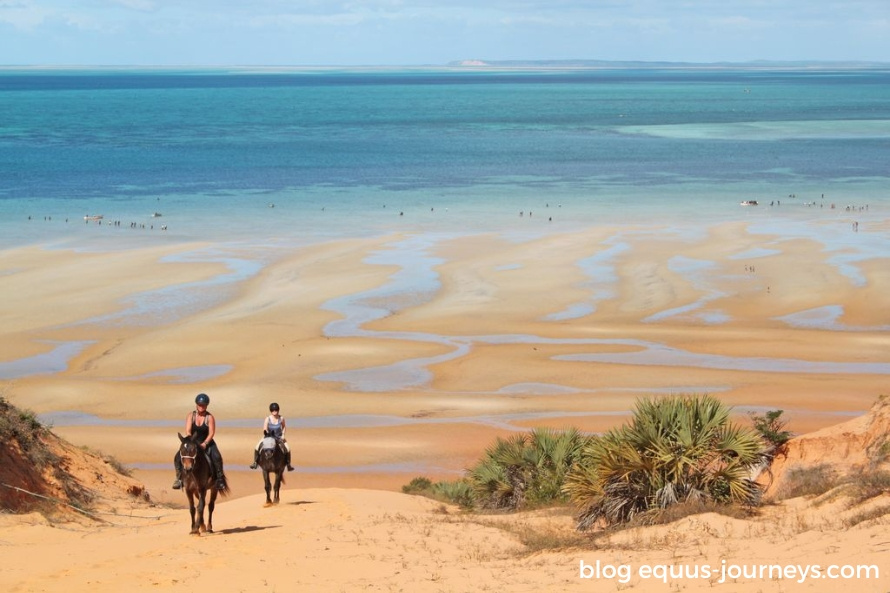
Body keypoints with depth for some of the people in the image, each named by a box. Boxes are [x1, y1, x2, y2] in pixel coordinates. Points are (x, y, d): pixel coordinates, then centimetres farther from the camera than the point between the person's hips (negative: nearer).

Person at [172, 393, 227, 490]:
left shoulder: (210, 417, -7)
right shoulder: (191, 416, -2)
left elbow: (211, 433, -12)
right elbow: (188, 431, -8)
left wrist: (204, 444, -26)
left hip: (206, 443, -2)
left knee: (217, 457, -28)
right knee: (178, 457, -17)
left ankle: (220, 479, -20)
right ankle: (179, 478, -2)